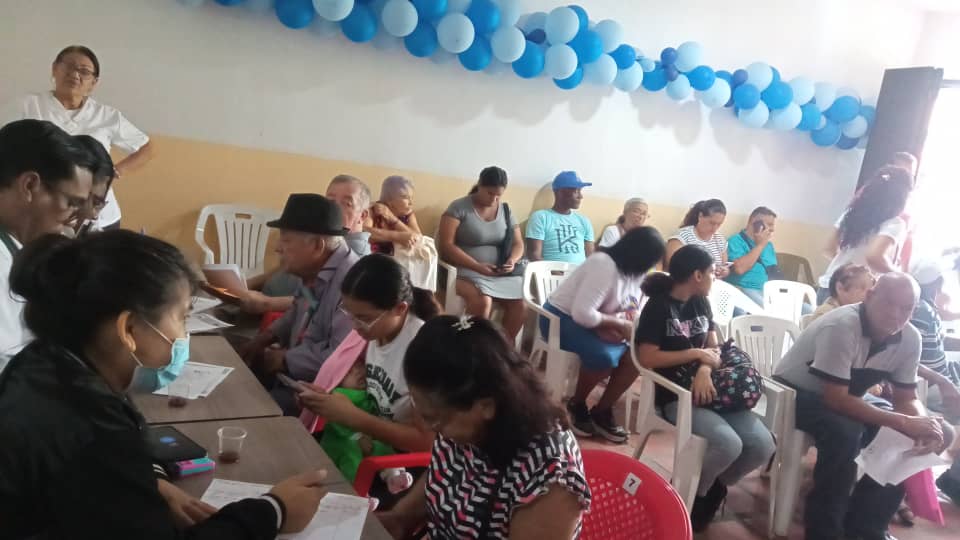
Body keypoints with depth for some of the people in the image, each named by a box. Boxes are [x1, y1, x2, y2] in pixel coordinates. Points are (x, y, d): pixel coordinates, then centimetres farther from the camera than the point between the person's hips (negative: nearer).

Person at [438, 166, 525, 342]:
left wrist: (512, 260, -11)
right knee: (483, 302, -33)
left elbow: (518, 243, 13)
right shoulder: (459, 208, -6)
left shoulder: (506, 211, 11)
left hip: (500, 273, 5)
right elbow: (446, 246, -13)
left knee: (520, 304, -19)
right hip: (466, 270, -5)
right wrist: (477, 266, -22)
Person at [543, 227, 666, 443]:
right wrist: (620, 323, -23)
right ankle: (576, 405, -4)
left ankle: (602, 412, 2)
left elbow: (631, 309, 7)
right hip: (562, 318, -8)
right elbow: (582, 313, -34)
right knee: (604, 355, -32)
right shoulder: (604, 265, -28)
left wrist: (628, 325, -16)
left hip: (591, 320, 9)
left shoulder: (632, 269, 0)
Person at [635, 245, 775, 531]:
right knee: (728, 444, -28)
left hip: (709, 388, 7)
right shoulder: (658, 306, -8)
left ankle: (711, 488, 13)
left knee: (763, 445, -11)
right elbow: (647, 358, -15)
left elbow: (714, 349, 10)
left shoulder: (701, 303, 14)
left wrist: (704, 370, -12)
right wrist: (695, 354, -11)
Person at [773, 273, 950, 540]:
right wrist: (904, 423, -36)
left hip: (845, 396, 7)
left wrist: (923, 424, -25)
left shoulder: (910, 338, -9)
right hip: (795, 394, -7)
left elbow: (906, 399, -2)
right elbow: (836, 399, -33)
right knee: (846, 432, -34)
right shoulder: (841, 326, -31)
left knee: (906, 438, -11)